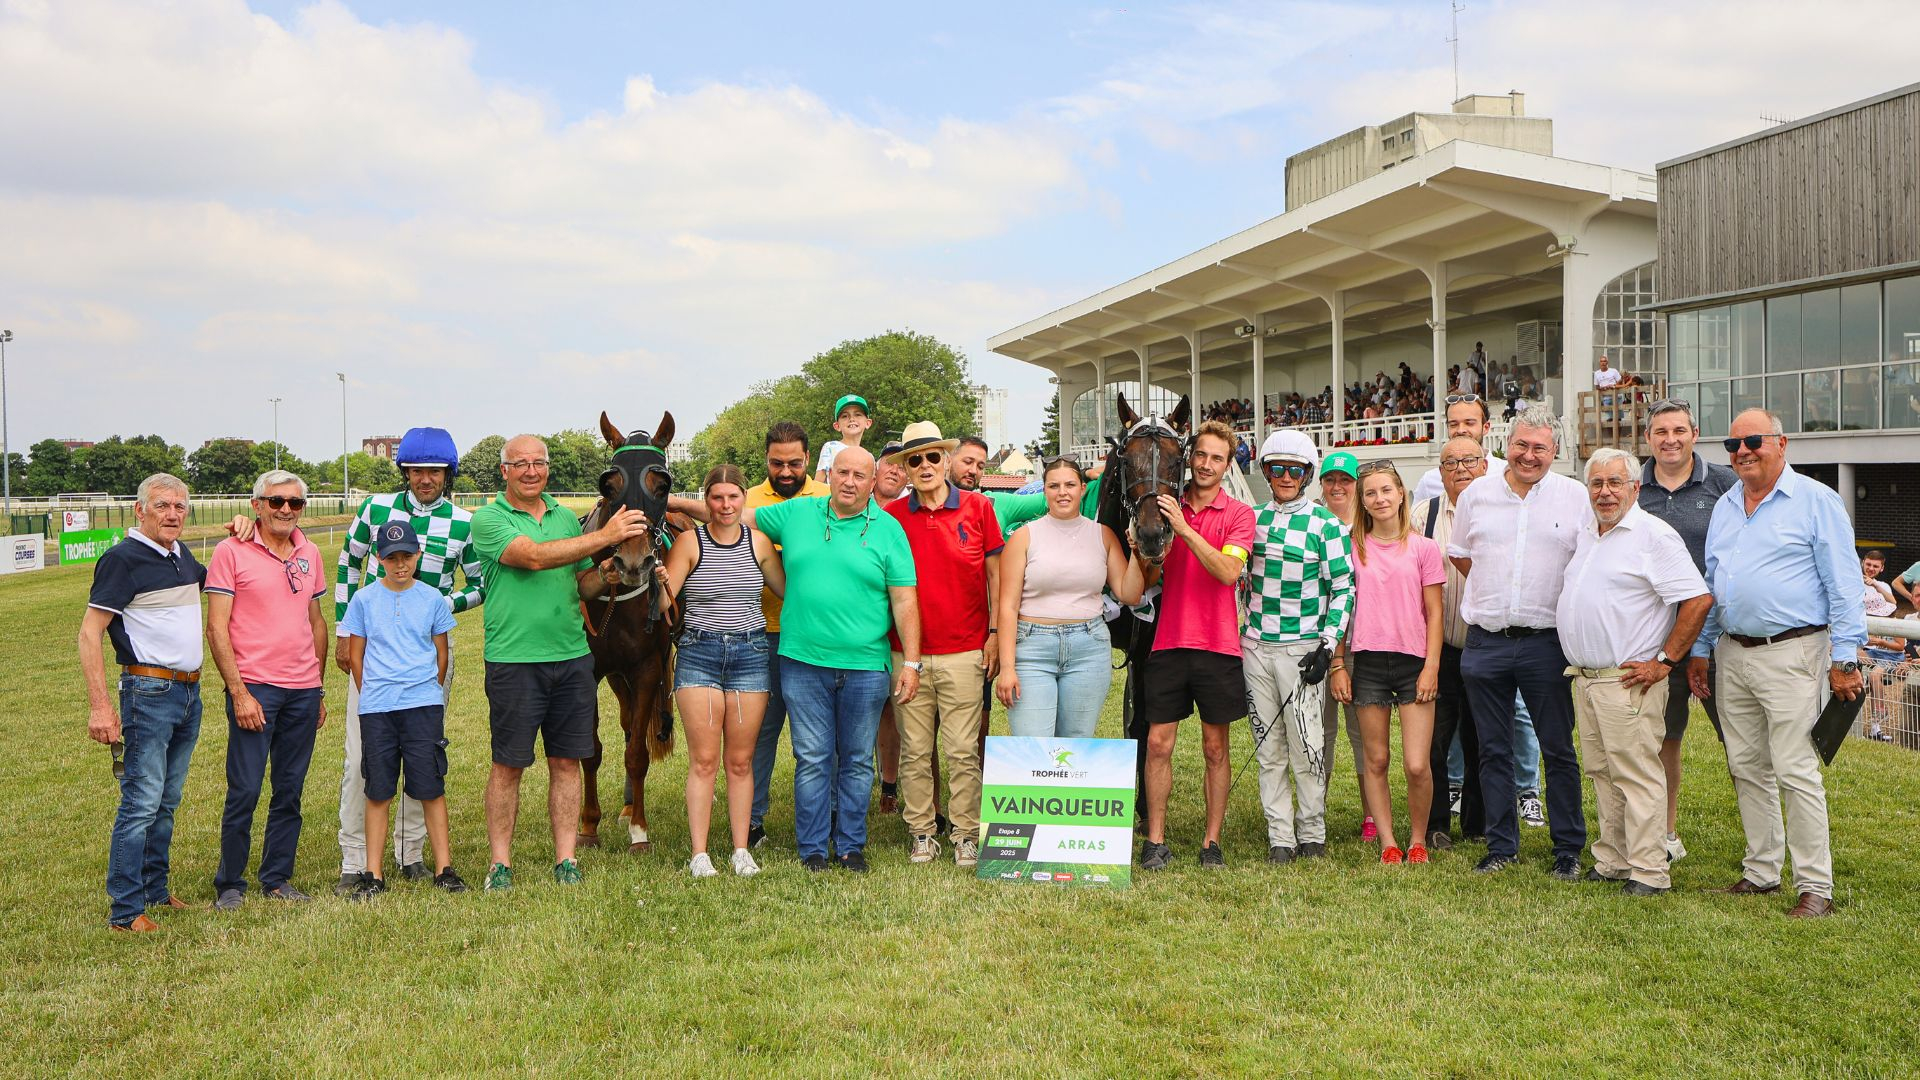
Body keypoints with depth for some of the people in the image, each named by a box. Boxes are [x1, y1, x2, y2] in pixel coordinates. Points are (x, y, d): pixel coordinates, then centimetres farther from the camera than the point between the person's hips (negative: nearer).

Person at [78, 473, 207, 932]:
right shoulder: (123, 558, -10)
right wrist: (99, 705, -20)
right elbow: (90, 632, -13)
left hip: (189, 692, 8)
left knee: (167, 802, 14)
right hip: (149, 691, -7)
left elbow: (211, 576, 35)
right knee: (141, 803, -8)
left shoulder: (182, 555, 12)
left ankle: (156, 889, 24)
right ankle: (125, 909, -3)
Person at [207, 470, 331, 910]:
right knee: (244, 792, -3)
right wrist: (238, 692, -13)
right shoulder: (232, 552, -4)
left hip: (303, 691, 5)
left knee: (290, 792, 9)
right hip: (254, 688, -5)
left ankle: (278, 878, 20)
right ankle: (229, 885, 11)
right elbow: (217, 629, -7)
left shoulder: (309, 553, 12)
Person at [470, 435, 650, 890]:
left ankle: (565, 861, 15)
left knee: (566, 762, 8)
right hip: (513, 661, -4)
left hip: (572, 657, 5)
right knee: (508, 765, 3)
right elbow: (534, 557, -20)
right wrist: (605, 536, -21)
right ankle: (500, 864, 13)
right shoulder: (489, 519, -3)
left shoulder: (567, 518, 13)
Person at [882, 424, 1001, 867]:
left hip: (964, 652, -1)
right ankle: (921, 833, 17)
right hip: (907, 654, 1)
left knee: (963, 750, 1)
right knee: (915, 751, 6)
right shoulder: (892, 515, 3)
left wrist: (995, 633, 1)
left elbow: (995, 574, 6)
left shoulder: (977, 507, 2)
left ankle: (965, 835, 12)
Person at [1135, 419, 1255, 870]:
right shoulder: (1166, 508, 9)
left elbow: (1227, 571, -16)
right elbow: (1148, 579, 9)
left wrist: (1184, 528, -22)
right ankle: (1155, 840, 8)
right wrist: (1143, 548, -12)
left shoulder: (1239, 514, 0)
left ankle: (1212, 841, 14)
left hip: (1218, 644, -2)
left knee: (1215, 748, 6)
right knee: (1158, 743, 0)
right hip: (1168, 642, 2)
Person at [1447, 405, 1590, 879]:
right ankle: (1501, 845, 19)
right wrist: (1493, 595, 12)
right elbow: (1459, 554, 19)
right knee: (1494, 750, 9)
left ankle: (1569, 849, 13)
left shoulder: (1575, 496, 2)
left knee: (1559, 750, 3)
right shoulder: (1476, 494, 7)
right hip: (1484, 643, 2)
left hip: (1545, 642, -2)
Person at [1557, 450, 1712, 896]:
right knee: (1602, 774, 13)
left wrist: (1665, 661, -14)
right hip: (1584, 678, 8)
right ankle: (1611, 862, 21)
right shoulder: (1585, 534, 15)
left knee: (1637, 776, -6)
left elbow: (1699, 599, -16)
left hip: (1628, 680, -8)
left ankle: (1649, 873, 0)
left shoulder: (1654, 536, -10)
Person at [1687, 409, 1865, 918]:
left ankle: (1816, 886, 0)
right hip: (1732, 654, 7)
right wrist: (1700, 651, 18)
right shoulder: (1724, 507, 16)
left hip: (1790, 654, -7)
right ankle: (1762, 871, 21)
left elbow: (1842, 585, -6)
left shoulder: (1816, 501, -4)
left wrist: (1844, 658, -10)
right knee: (1747, 769, 11)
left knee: (1796, 771, -7)